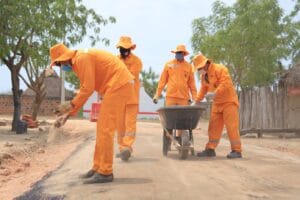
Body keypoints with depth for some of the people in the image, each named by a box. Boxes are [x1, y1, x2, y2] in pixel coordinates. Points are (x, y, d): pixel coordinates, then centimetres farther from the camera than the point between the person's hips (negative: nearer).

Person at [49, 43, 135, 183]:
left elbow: (88, 88, -16)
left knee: (105, 129, -9)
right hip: (119, 87, 10)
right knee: (102, 128, 11)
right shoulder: (79, 62, 21)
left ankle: (105, 172, -4)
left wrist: (72, 104, 0)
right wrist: (68, 115, 20)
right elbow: (84, 89, 23)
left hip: (119, 86, -10)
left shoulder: (82, 58, -11)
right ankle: (98, 168, 16)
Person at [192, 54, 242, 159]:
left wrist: (214, 93, -32)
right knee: (214, 126, 4)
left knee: (231, 126, -9)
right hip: (217, 103, 8)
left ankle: (236, 150, -5)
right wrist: (196, 102, 13)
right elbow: (203, 90, 18)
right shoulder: (204, 76, 12)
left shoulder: (220, 69, -14)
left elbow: (225, 84, -26)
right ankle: (210, 149, 8)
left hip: (229, 101, -8)